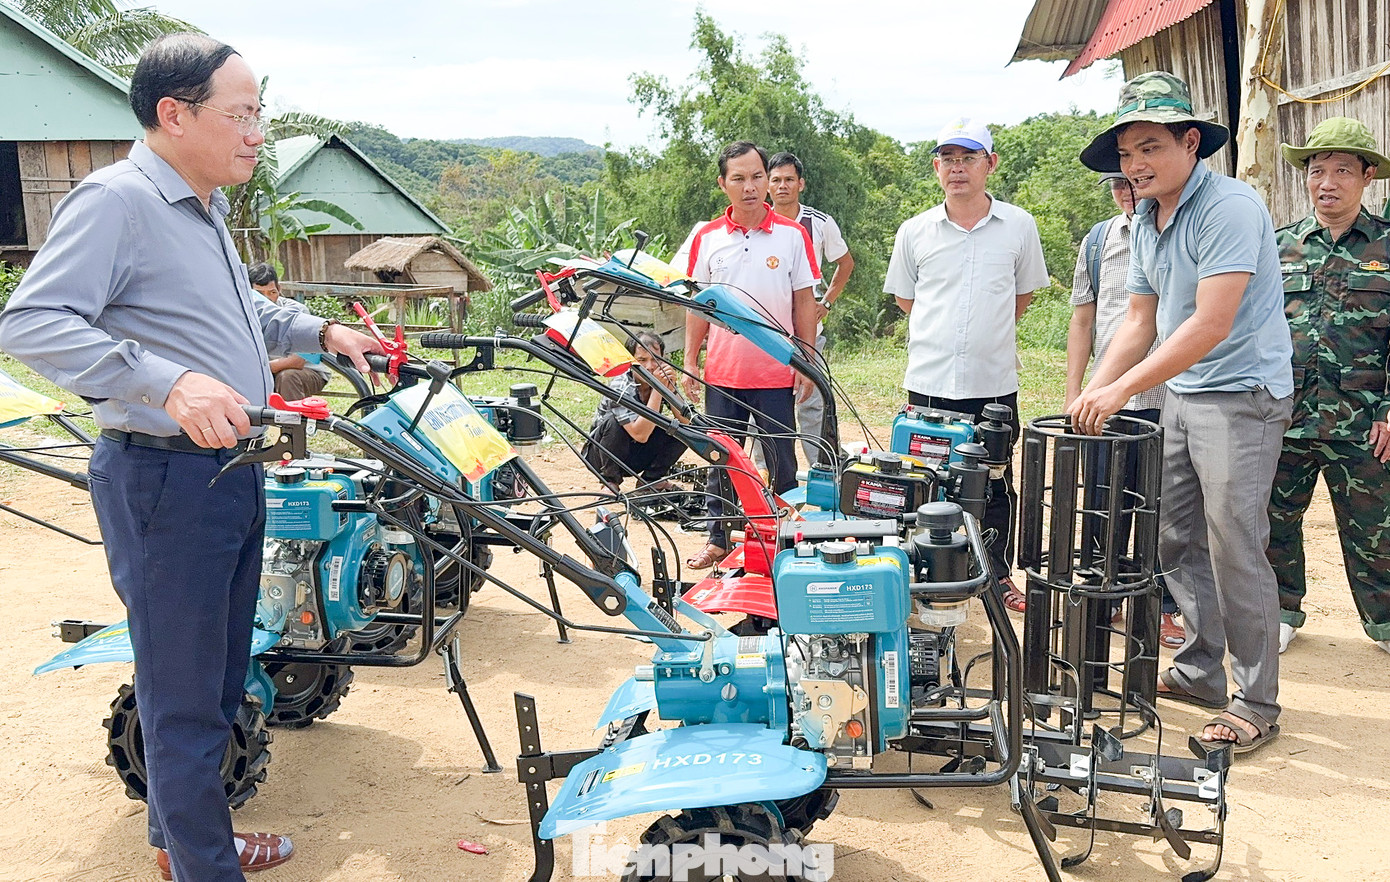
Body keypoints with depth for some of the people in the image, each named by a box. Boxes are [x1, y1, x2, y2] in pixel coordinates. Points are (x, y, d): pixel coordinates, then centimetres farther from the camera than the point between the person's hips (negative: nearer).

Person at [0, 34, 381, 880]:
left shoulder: (205, 209, 16)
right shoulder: (115, 201, -15)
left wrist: (319, 331, 21)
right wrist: (168, 382, -37)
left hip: (231, 469, 10)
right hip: (163, 479, -10)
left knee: (222, 675, 21)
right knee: (185, 693, 1)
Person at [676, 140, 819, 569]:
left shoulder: (793, 235, -2)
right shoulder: (706, 237, 3)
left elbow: (804, 302, 1)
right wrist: (690, 361, 3)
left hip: (776, 373, -2)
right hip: (721, 372, 2)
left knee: (781, 462, 6)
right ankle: (719, 538, 24)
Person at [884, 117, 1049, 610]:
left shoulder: (1018, 226, 2)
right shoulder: (915, 231, 3)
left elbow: (1024, 294, 15)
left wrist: (988, 332, 12)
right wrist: (947, 331, 11)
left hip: (994, 382, 0)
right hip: (928, 381, 0)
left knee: (995, 485, 10)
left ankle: (1001, 576, 26)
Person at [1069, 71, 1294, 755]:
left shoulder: (1229, 207, -18)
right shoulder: (1145, 221, 10)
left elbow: (1210, 325, -25)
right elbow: (1140, 323, 13)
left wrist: (1121, 389, -26)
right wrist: (1091, 394, 1)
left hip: (1242, 396, -8)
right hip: (1180, 394, 9)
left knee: (1235, 550, -6)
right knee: (1176, 539, 12)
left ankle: (1257, 705, 7)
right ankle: (1199, 671, 26)